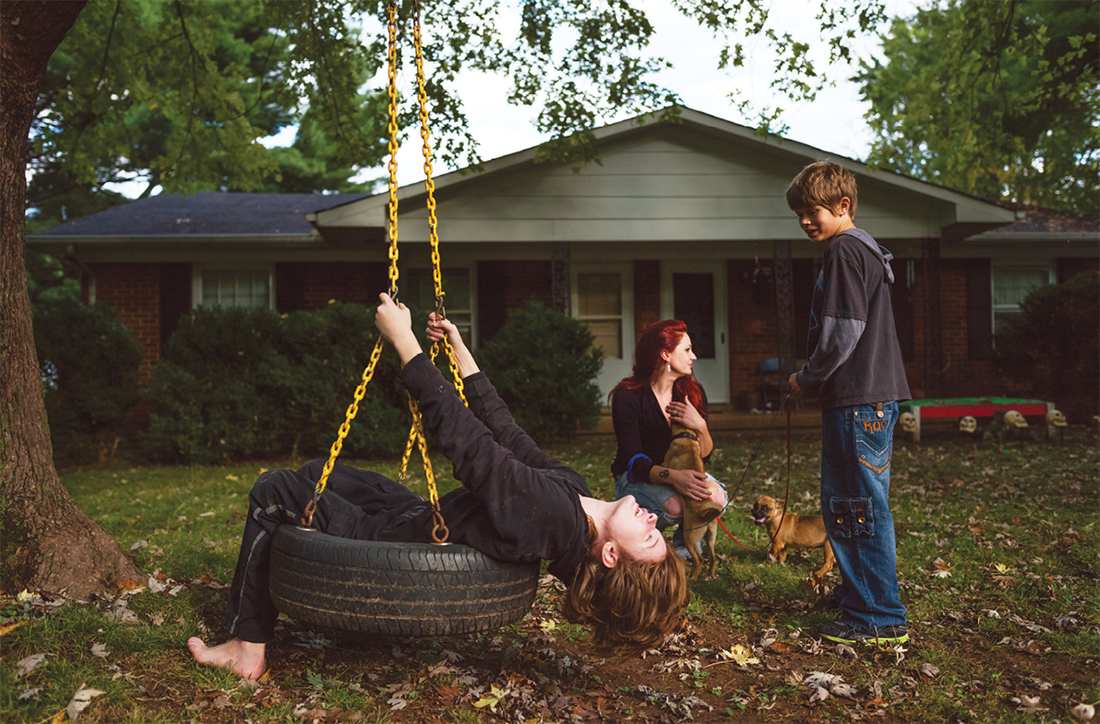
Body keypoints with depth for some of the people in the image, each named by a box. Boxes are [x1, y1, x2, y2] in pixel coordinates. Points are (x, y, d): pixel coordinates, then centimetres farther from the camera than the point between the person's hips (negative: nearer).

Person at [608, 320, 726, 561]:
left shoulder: (693, 393, -3)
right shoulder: (627, 396, -19)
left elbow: (704, 457, -3)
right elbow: (634, 461, -25)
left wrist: (700, 426, -25)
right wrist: (673, 477, -43)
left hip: (680, 473, 5)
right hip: (635, 479, -5)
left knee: (717, 497, -25)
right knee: (673, 506, -35)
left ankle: (684, 543, 4)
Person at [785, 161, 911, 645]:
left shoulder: (844, 251, -11)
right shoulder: (863, 250, 21)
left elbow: (844, 332, -18)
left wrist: (807, 379, -5)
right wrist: (815, 379, 17)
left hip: (859, 400, -11)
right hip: (874, 396, 11)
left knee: (859, 507, -6)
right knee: (843, 503, 18)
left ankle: (879, 616, 0)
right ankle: (857, 590, 30)